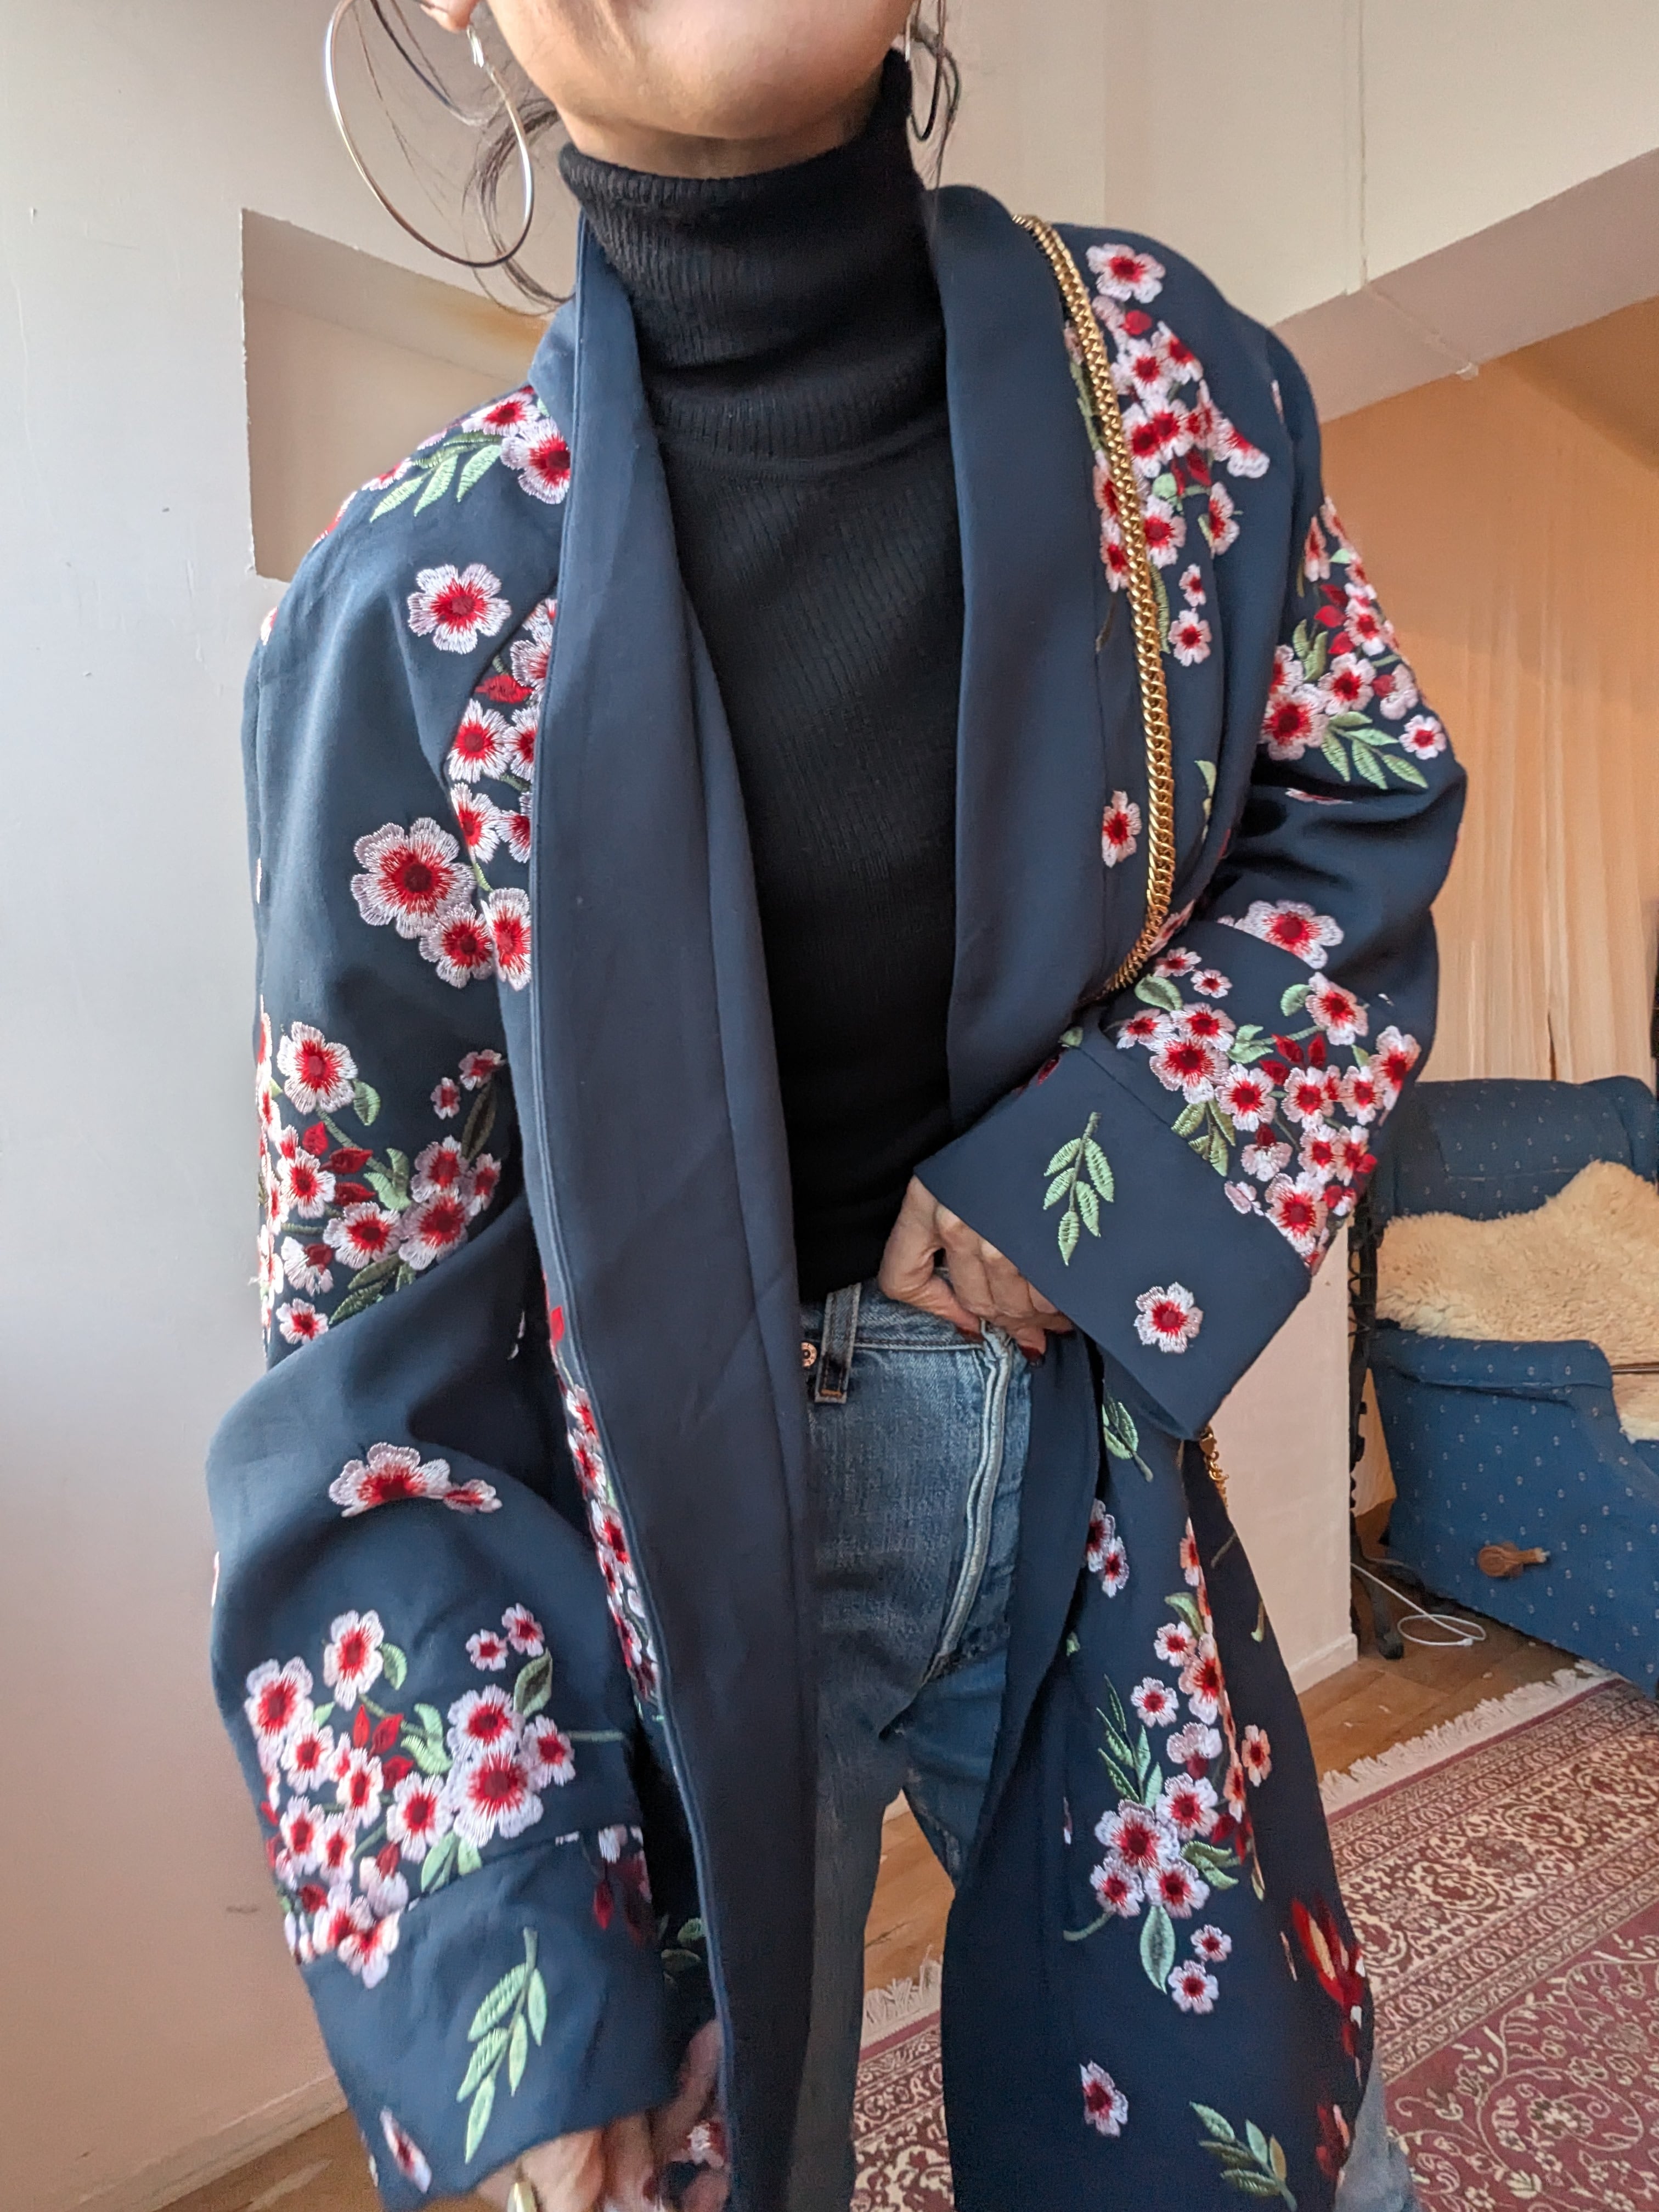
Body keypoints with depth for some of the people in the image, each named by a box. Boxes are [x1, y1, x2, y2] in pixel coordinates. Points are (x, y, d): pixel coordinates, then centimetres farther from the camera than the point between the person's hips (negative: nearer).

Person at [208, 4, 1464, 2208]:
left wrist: (1108, 1158, -13)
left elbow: (1357, 829, 6)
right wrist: (502, 1977, -12)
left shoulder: (1177, 378, -4)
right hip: (671, 1514, -2)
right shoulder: (420, 598, -13)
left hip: (1088, 1433, 3)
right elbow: (373, 1323, -10)